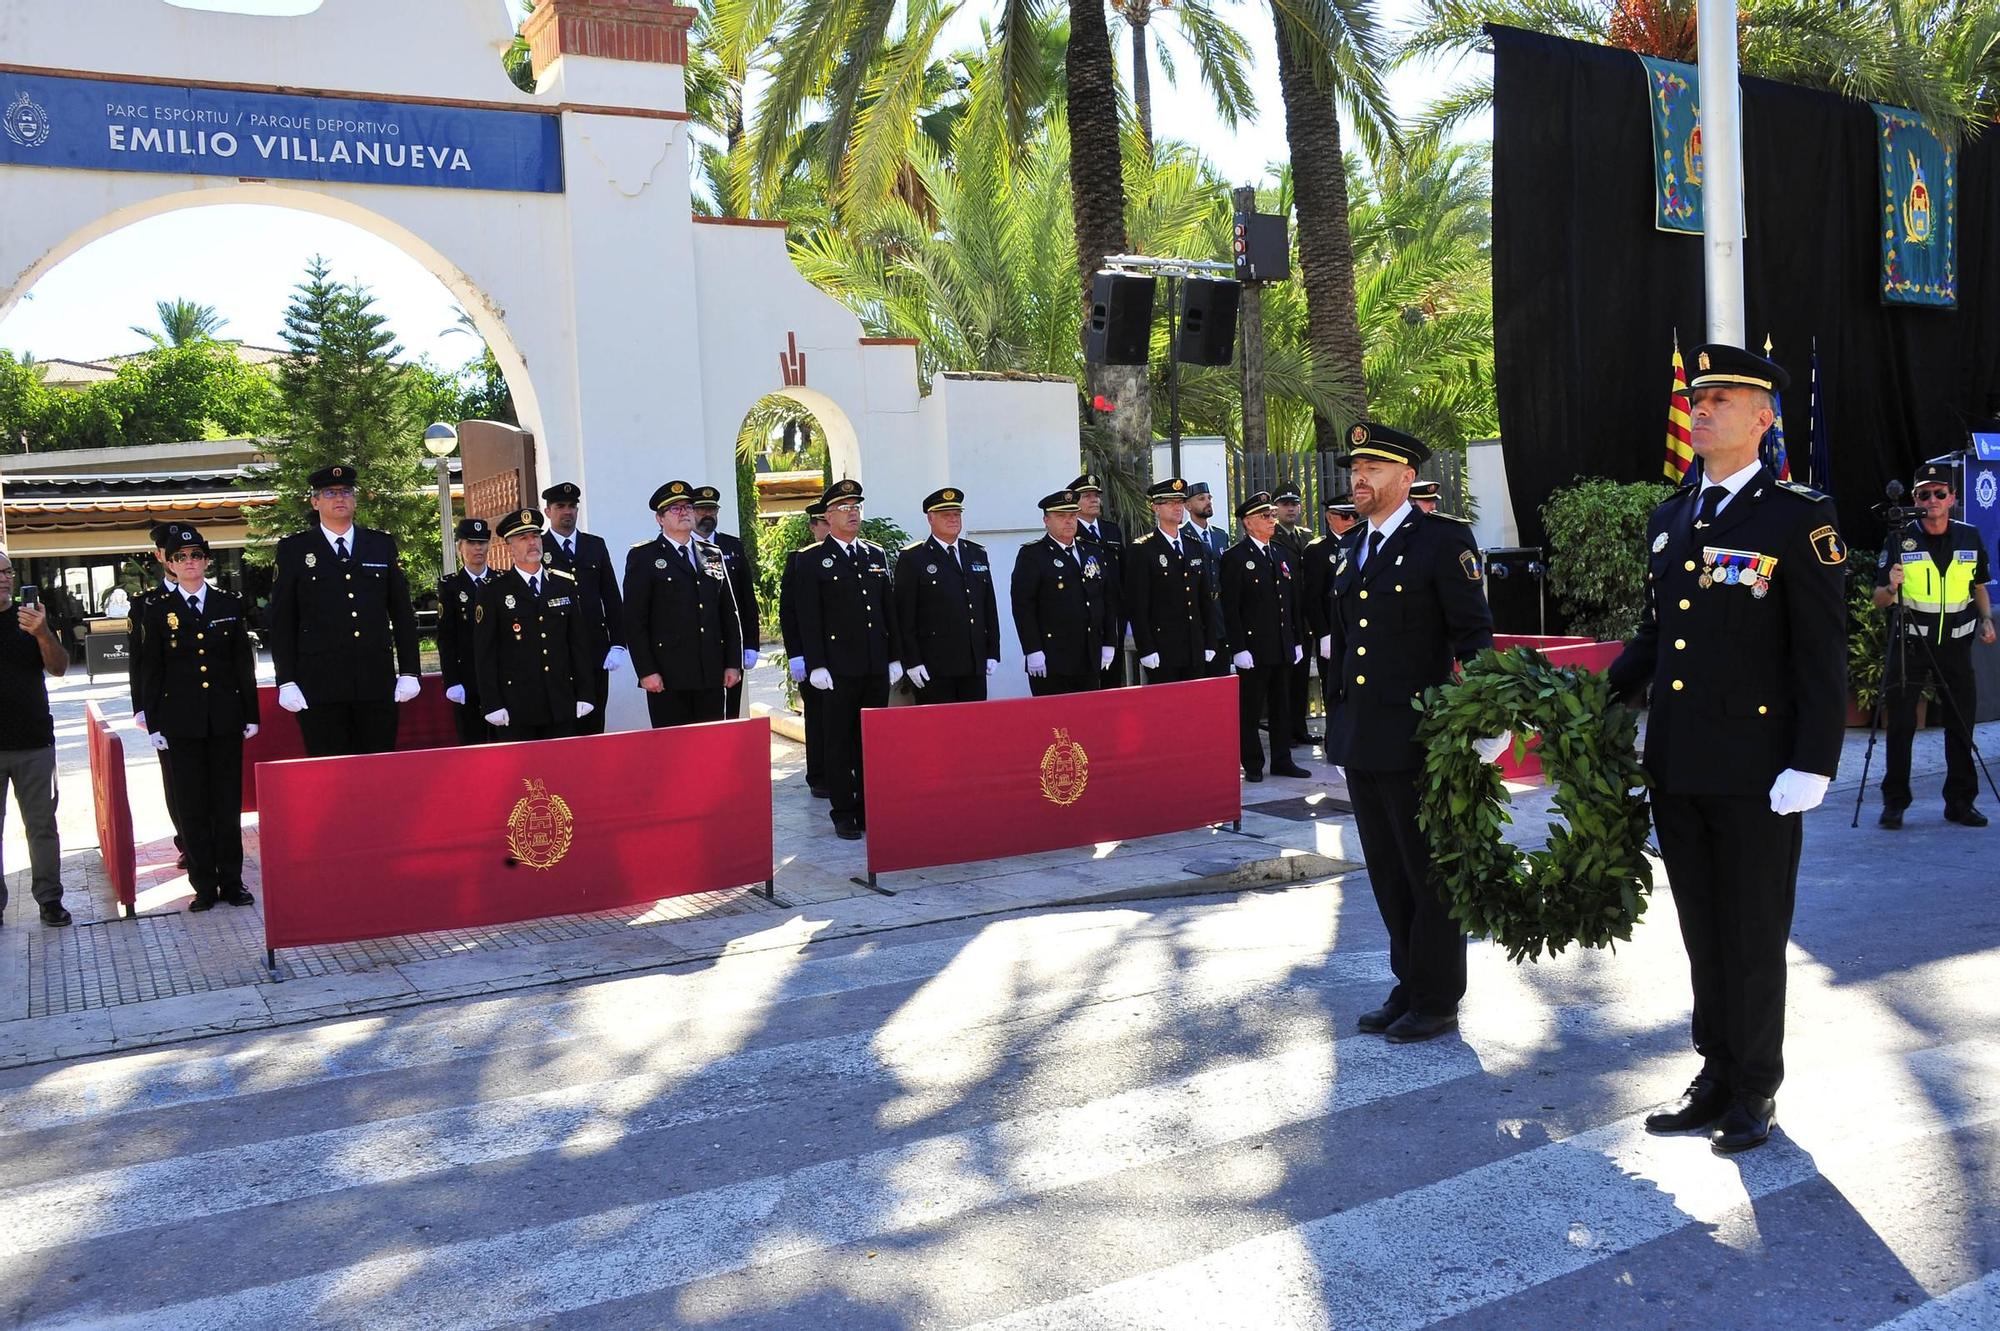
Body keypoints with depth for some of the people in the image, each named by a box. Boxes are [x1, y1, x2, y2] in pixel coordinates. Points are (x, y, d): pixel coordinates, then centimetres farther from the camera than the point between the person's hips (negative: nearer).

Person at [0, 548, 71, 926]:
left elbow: (59, 668, -4)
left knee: (42, 824, 4)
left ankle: (50, 898, 11)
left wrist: (43, 634, -21)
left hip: (34, 742, 1)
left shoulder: (31, 618, 5)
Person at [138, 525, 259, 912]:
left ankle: (231, 881, 12)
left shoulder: (229, 605, 6)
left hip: (225, 718, 1)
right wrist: (153, 724, -1)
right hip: (182, 720, -1)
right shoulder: (159, 610, 3)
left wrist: (251, 714, 4)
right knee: (192, 806, 3)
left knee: (228, 803, 5)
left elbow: (244, 663, 8)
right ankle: (204, 886, 9)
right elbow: (153, 671, 3)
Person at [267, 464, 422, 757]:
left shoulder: (383, 545, 12)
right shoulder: (294, 549, 7)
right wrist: (286, 681, -3)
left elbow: (402, 613, 12)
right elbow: (282, 621, 4)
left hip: (377, 683, 2)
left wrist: (408, 672, 6)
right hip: (319, 686, -2)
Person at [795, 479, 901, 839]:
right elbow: (809, 618, -5)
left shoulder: (877, 555, 13)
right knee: (840, 742, 1)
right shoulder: (814, 561, -1)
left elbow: (889, 610, 15)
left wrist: (895, 657, 10)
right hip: (839, 667, -4)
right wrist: (816, 666, -10)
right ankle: (843, 813, 8)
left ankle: (870, 809, 17)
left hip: (877, 666, 4)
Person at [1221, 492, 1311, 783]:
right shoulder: (1235, 557, -6)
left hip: (1284, 647, 6)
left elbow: (1296, 602, 17)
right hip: (1253, 647, -6)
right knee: (1250, 709, 1)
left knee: (1282, 707, 12)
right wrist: (1238, 648, -15)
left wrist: (1298, 640, 12)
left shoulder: (1286, 556, 14)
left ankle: (1282, 761, 20)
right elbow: (1230, 608, -11)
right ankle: (1252, 765, 10)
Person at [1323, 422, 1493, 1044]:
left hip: (1417, 736, -7)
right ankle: (1409, 986, 29)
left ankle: (1436, 1000, 16)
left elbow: (1474, 636, -10)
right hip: (1360, 737, 7)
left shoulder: (1443, 539, -8)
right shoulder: (1350, 548, 13)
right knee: (1388, 873, 15)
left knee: (1429, 873, 4)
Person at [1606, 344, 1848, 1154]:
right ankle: (1716, 1077, 29)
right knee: (1702, 934, 15)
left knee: (1753, 936, 7)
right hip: (1675, 767, 6)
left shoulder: (1797, 521, -7)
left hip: (1754, 773, -6)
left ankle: (1754, 1093, 23)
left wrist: (1811, 766, -15)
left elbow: (1823, 656, -10)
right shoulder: (1668, 520, 11)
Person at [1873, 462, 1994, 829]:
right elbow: (1879, 599, -4)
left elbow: (1979, 586, 18)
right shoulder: (1900, 540, -4)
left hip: (1956, 643, 3)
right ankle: (1894, 802, 5)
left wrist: (1986, 619, 3)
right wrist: (1892, 587, -25)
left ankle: (1960, 801, 17)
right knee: (1901, 723, -3)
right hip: (1910, 642, -3)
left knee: (1962, 722, 6)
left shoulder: (1970, 537, 5)